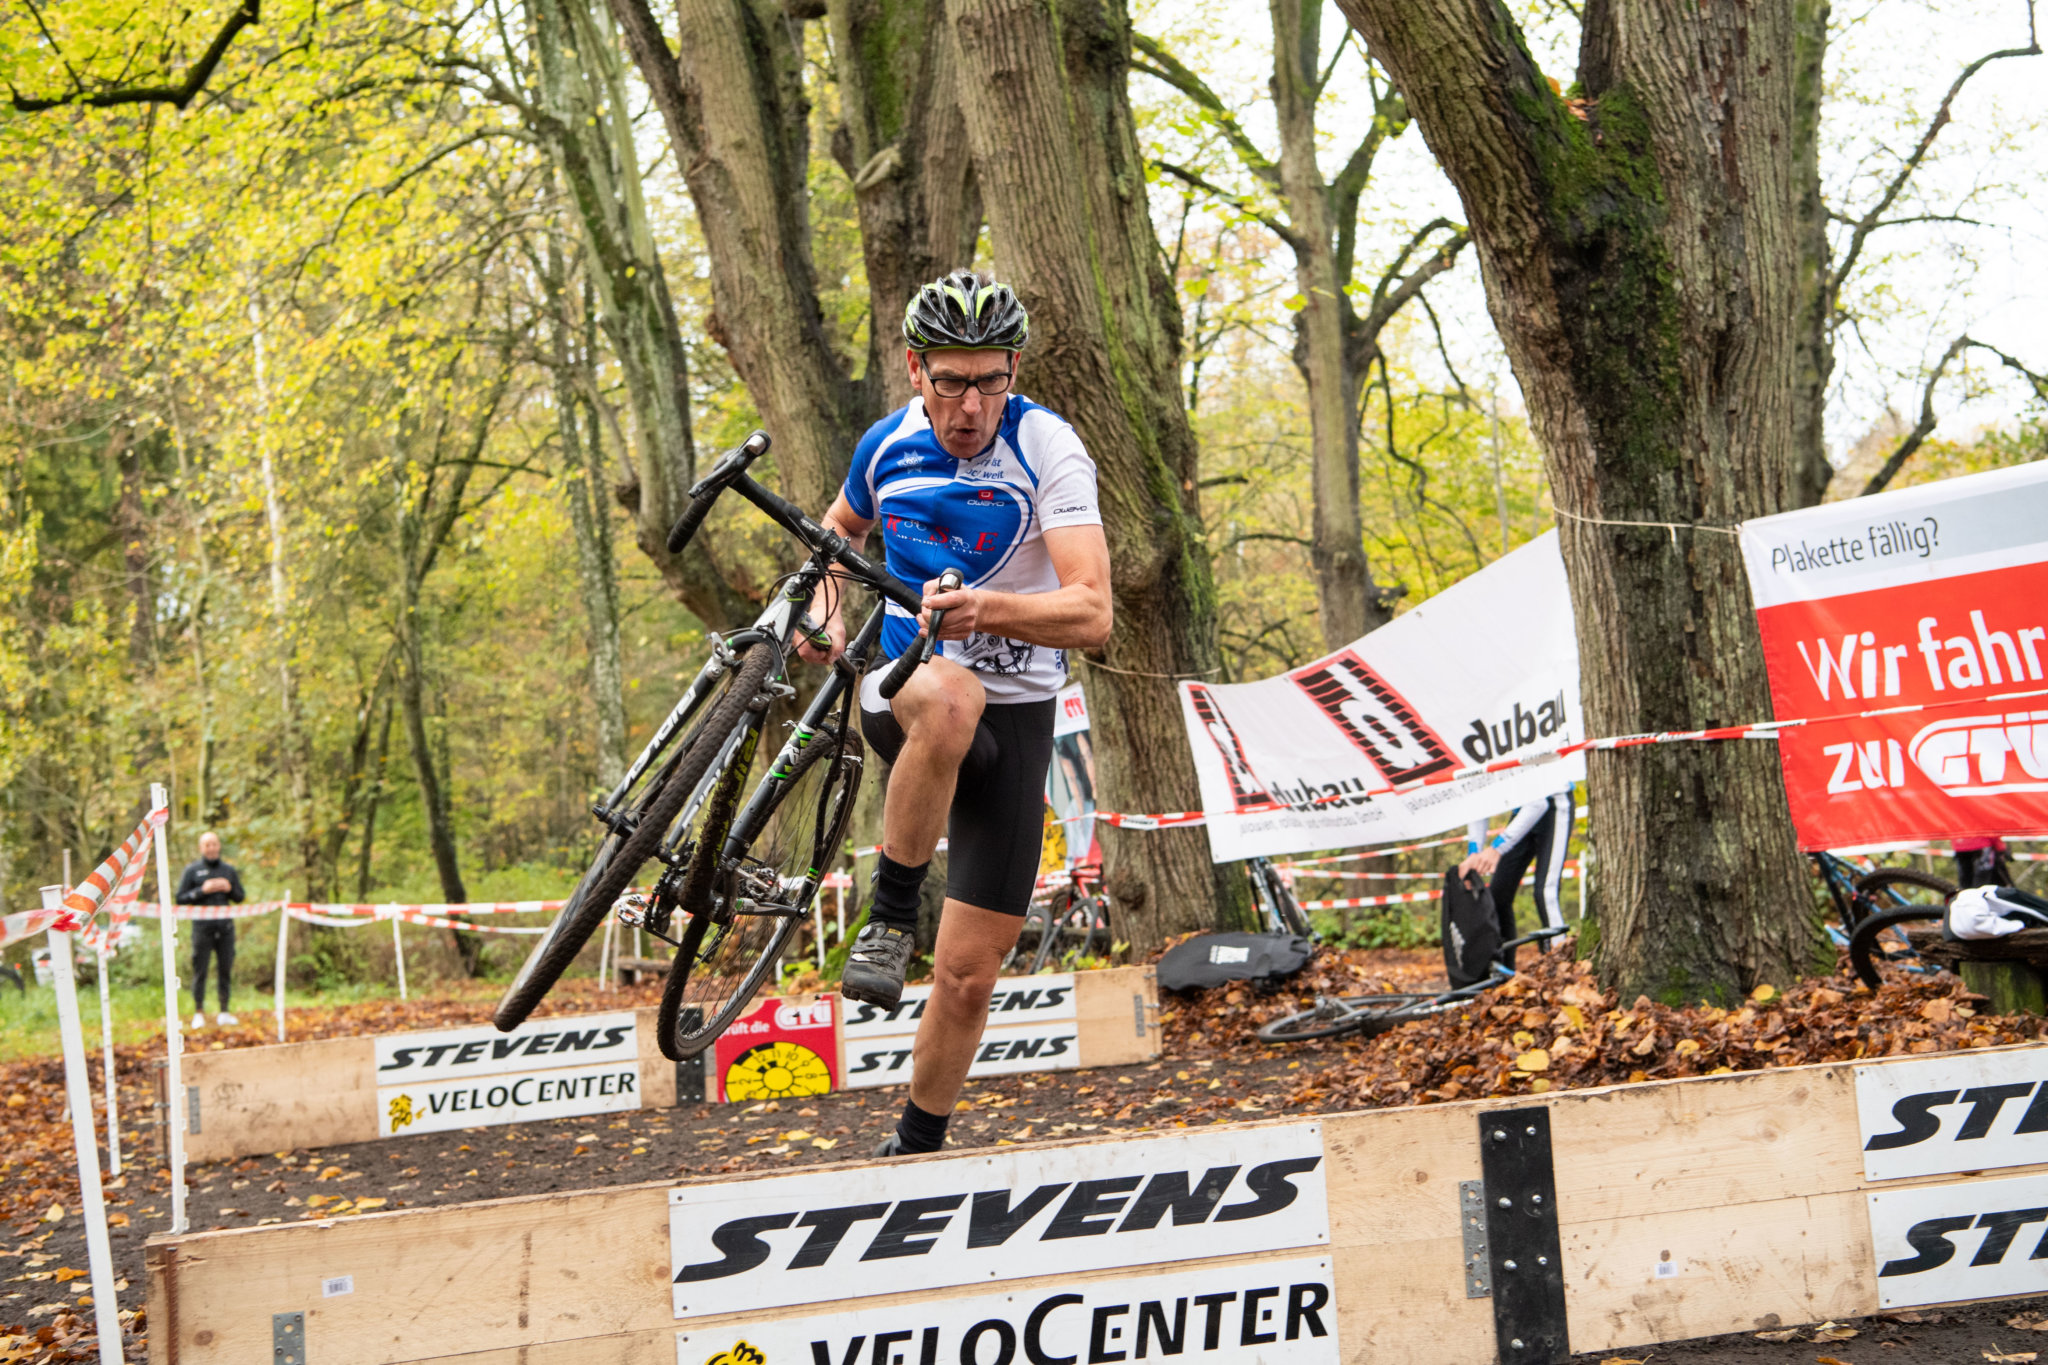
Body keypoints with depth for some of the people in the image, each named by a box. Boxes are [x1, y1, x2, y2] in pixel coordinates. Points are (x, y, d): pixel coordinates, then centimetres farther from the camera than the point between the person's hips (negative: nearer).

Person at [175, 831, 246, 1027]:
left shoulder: (229, 870, 14)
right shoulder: (192, 871, 5)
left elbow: (240, 897, 17)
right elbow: (180, 898, 0)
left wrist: (229, 889, -3)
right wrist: (202, 890, -12)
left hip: (225, 927, 3)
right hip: (202, 927, -3)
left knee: (226, 970, 3)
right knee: (200, 972, -3)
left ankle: (224, 1012, 10)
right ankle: (199, 1013, 4)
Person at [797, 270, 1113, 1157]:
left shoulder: (1048, 451, -16)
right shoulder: (889, 444, -2)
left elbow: (1092, 616, -26)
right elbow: (841, 531, 21)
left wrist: (988, 608, -45)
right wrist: (824, 611, 1)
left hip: (1014, 720, -1)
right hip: (903, 691, 1)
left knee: (969, 976, -2)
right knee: (951, 697, -40)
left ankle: (914, 1149, 21)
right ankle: (889, 916, -23)